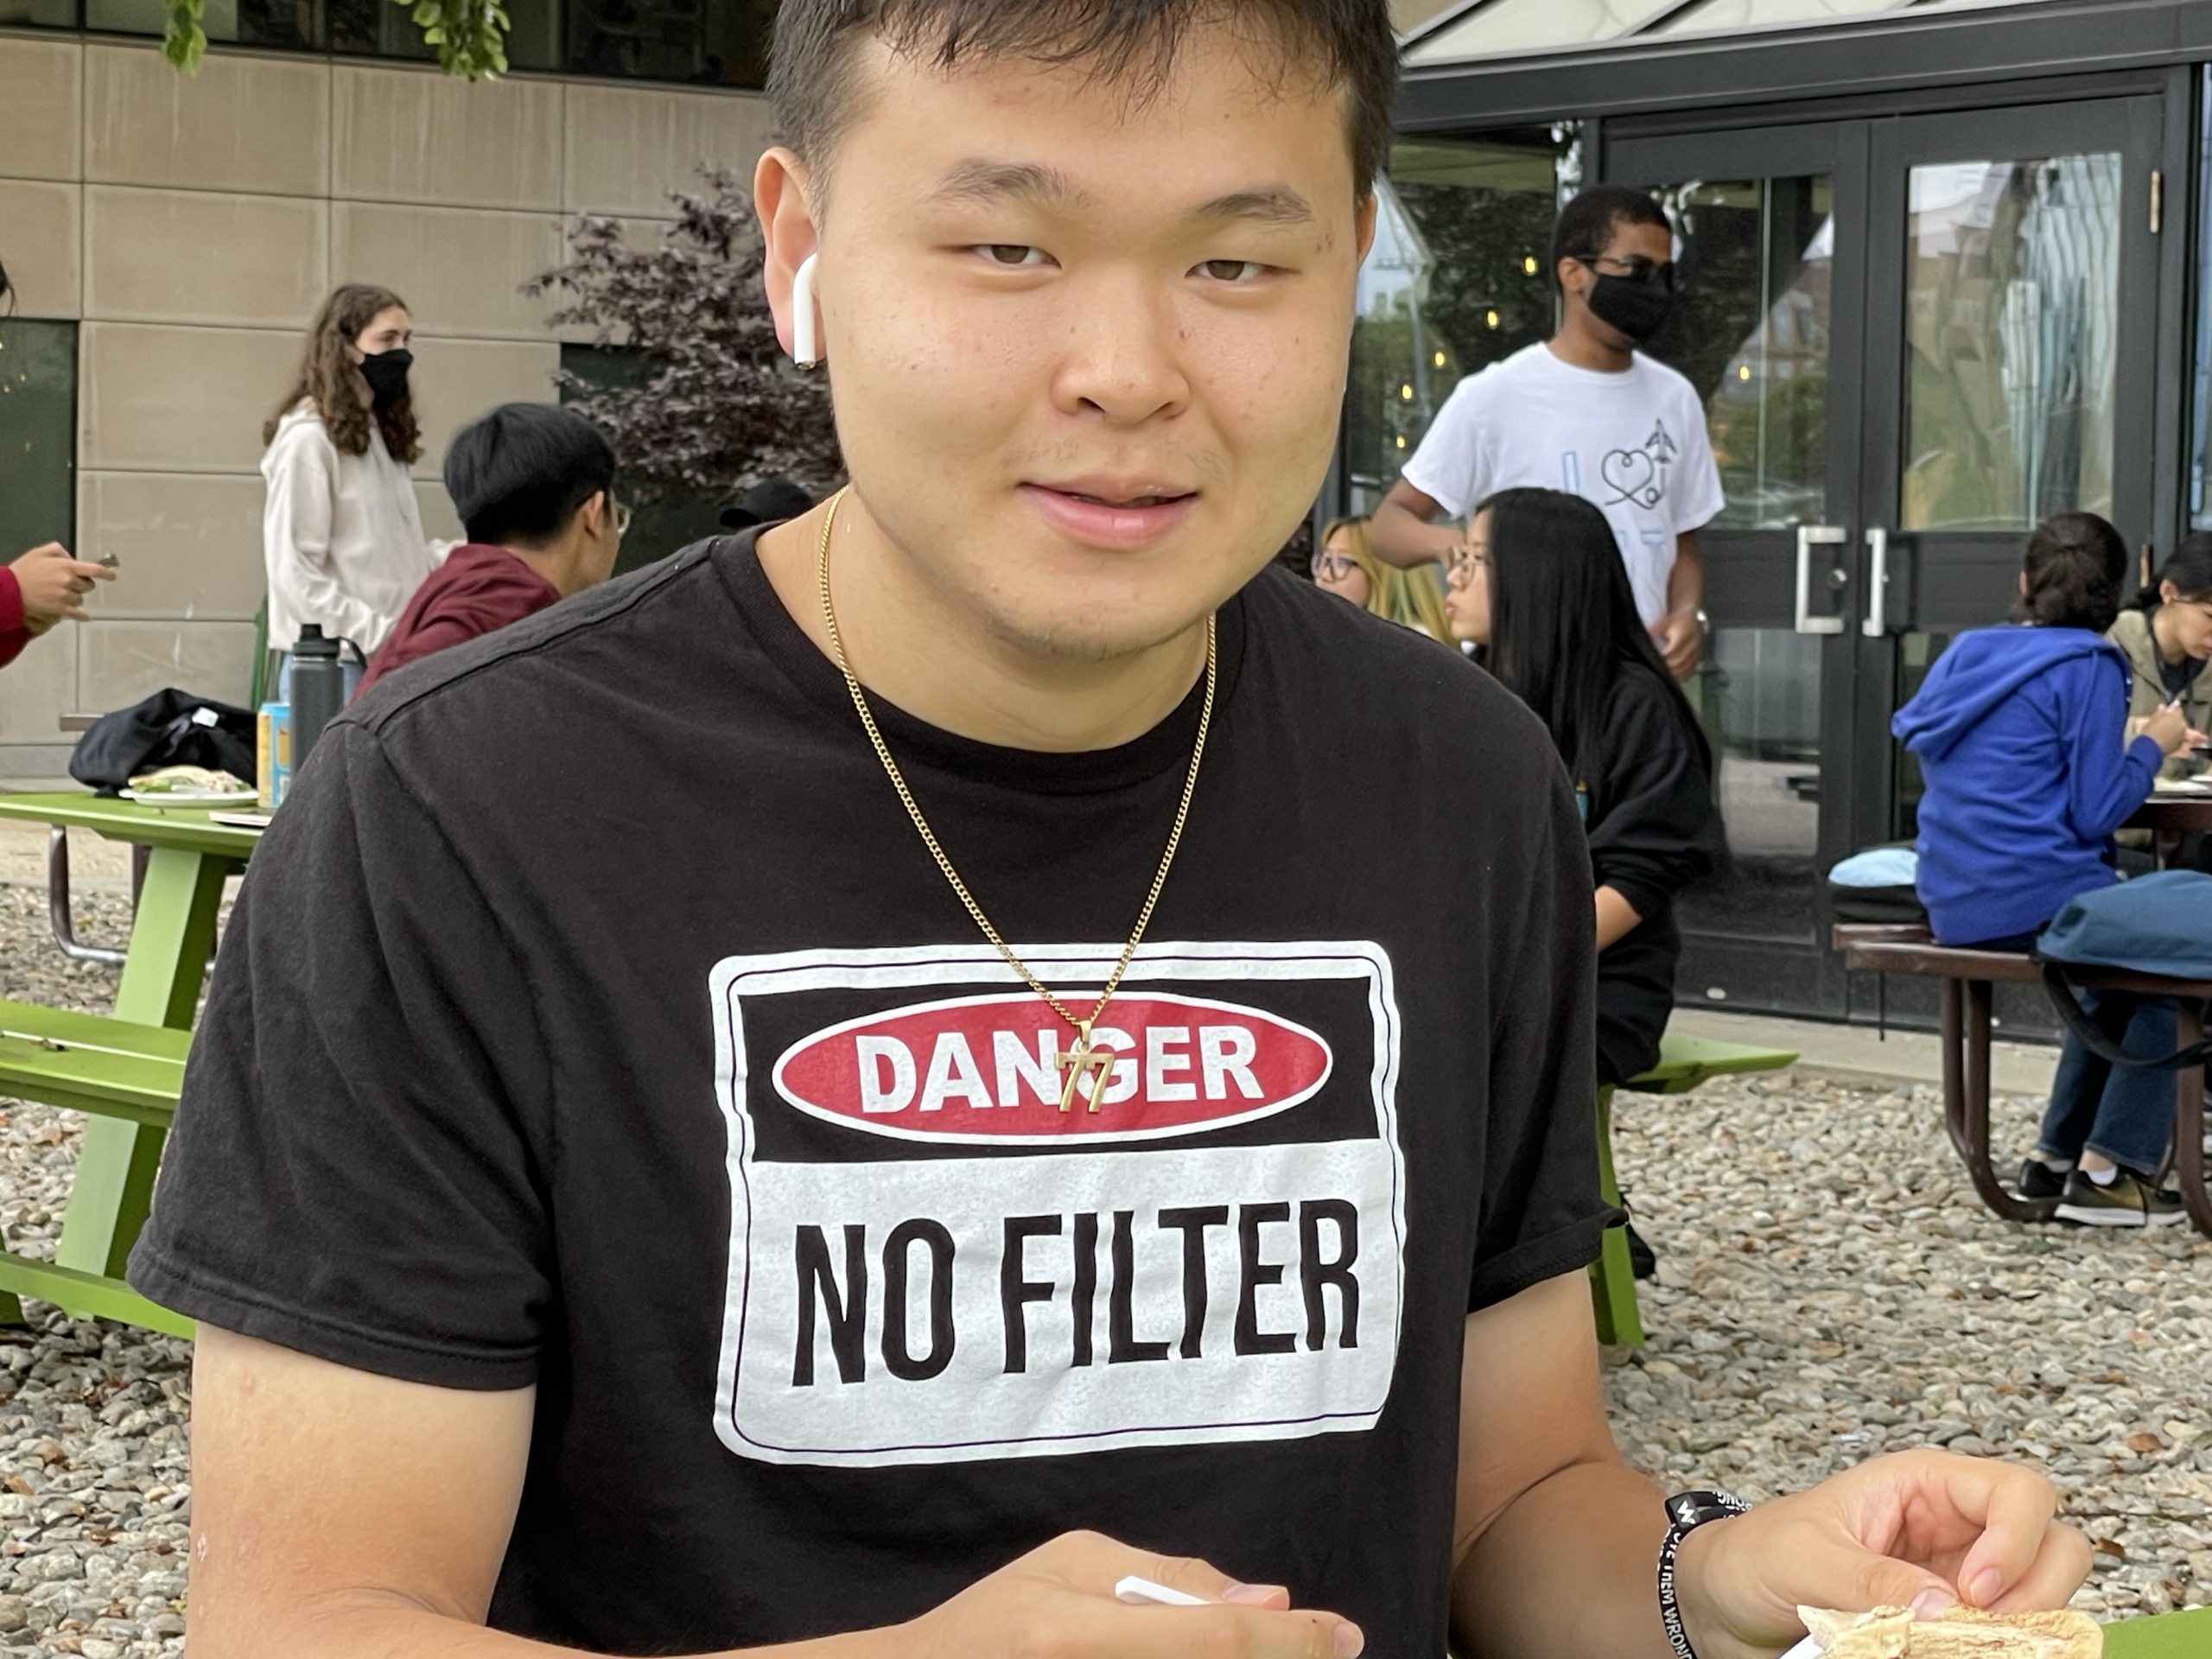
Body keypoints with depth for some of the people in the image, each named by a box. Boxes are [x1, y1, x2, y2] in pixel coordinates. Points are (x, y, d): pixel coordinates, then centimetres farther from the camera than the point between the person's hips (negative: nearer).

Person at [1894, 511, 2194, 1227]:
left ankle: (2054, 1155, 31)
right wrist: (2152, 747, 3)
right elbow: (2094, 814, -15)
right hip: (2038, 903, -8)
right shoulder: (2088, 666, -11)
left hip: (1955, 910, 8)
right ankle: (2109, 1169, 6)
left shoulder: (1967, 654, 10)